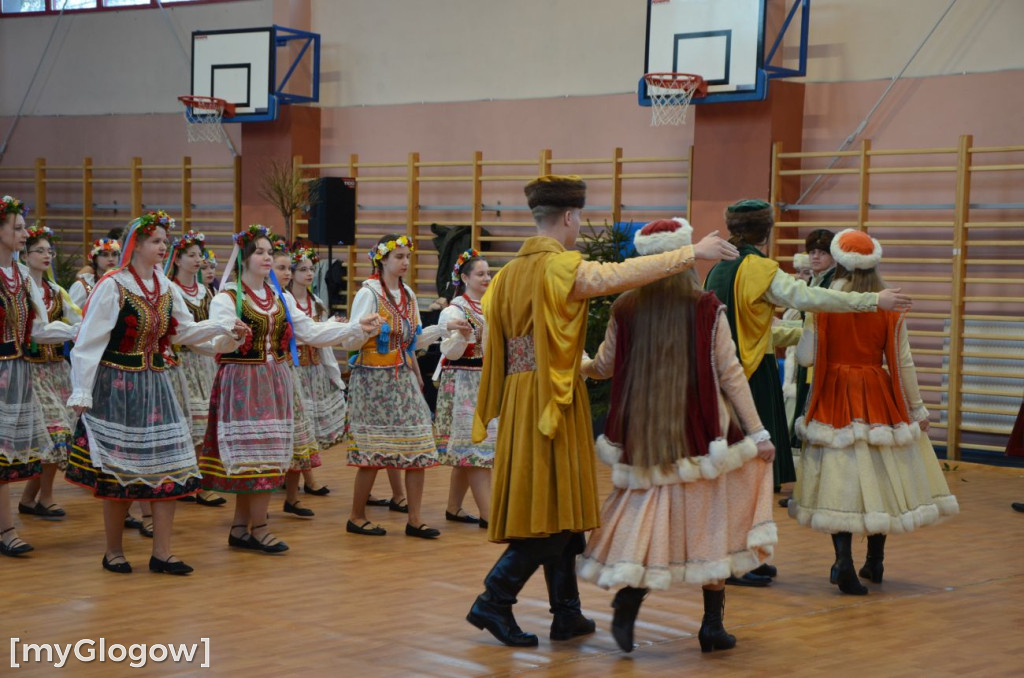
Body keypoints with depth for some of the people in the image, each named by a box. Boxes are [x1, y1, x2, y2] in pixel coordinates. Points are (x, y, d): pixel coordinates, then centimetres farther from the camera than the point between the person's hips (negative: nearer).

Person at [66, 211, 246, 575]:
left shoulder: (166, 288, 7)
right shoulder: (112, 286, -12)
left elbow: (186, 331, 16)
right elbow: (88, 343, -12)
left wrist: (225, 326, 3)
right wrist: (81, 392, -15)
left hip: (155, 385, 6)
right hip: (118, 387, -6)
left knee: (168, 467, 2)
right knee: (117, 471, 1)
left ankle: (161, 552, 8)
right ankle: (113, 551, 15)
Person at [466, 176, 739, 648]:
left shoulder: (511, 272, 13)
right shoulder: (560, 267, -13)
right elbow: (621, 275, -26)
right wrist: (692, 254, -23)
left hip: (518, 398, 9)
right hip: (552, 400, -9)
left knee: (554, 508, 13)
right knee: (554, 509, -3)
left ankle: (567, 614, 17)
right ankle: (494, 601, -3)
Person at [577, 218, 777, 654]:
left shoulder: (625, 309, 0)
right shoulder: (707, 308, -5)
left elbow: (604, 366, 14)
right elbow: (730, 373, -4)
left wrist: (576, 366, 37)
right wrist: (757, 433, 3)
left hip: (644, 435, 2)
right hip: (700, 433, -2)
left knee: (647, 517, 12)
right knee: (708, 523, 9)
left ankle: (627, 602, -8)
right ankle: (712, 625, 13)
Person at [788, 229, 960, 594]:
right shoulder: (889, 307, -4)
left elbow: (806, 356, -6)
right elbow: (902, 362, -1)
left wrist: (803, 329, 14)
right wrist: (917, 409, 9)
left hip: (834, 395, -1)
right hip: (878, 398, 1)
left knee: (839, 480, 0)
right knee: (880, 476, 13)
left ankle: (843, 560, -16)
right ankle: (875, 562, 23)